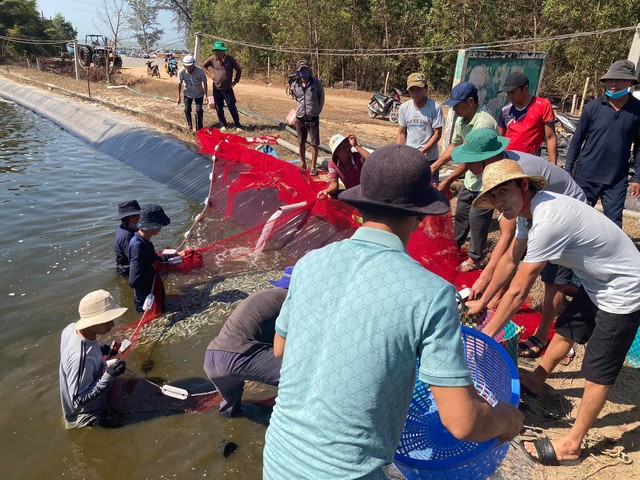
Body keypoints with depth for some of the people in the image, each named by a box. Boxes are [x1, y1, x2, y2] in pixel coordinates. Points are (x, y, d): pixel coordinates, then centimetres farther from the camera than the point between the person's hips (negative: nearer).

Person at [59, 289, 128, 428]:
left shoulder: (71, 328, -17)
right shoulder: (81, 358, -42)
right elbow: (79, 400, -32)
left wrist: (103, 349, -2)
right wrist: (109, 376, -36)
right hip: (88, 419, -8)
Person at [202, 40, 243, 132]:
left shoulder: (230, 59, -5)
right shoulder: (212, 59, -1)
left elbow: (239, 70, 5)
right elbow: (203, 66, 15)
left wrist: (235, 81, 2)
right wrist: (210, 74, 6)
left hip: (227, 88, -2)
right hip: (216, 88, 2)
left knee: (232, 107, -4)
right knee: (219, 108, 7)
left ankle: (238, 125, 5)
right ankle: (223, 125, 21)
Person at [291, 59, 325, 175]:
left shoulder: (316, 82, -6)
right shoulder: (295, 85, -1)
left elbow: (321, 97, 5)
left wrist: (317, 111, 7)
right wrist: (298, 110, 11)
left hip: (313, 118, -2)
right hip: (300, 118, 2)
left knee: (314, 144, -1)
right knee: (301, 142, 13)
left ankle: (313, 167, 7)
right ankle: (303, 164, 29)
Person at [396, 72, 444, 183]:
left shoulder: (435, 107, -11)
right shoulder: (404, 107, 2)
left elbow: (437, 134, -10)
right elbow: (401, 133, 8)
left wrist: (422, 151, -19)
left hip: (429, 158, -4)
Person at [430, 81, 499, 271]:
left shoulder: (483, 123, -28)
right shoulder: (461, 121, 0)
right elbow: (454, 146, 13)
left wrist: (448, 181, -25)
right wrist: (434, 166, 6)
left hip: (486, 181, -9)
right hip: (470, 178, 9)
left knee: (477, 218, 1)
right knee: (461, 213, 20)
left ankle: (474, 259, 17)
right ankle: (455, 246, 40)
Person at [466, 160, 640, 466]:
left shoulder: (547, 222, -33)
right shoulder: (529, 209, -4)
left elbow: (517, 292, -28)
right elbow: (510, 261, 8)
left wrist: (486, 335, -17)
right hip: (596, 283, 9)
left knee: (598, 374, 1)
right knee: (566, 331, 23)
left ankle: (571, 446, 14)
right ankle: (536, 380, 46)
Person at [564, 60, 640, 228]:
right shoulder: (593, 107, -4)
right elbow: (577, 140, 2)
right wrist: (568, 170, 1)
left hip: (617, 180, 0)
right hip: (586, 176, 0)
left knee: (614, 223, 5)